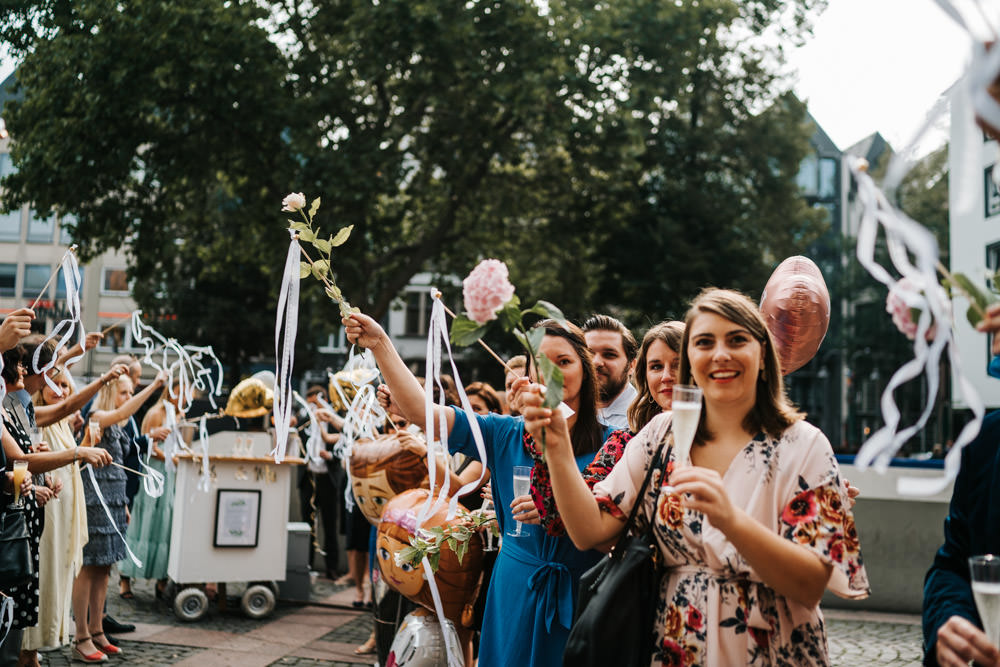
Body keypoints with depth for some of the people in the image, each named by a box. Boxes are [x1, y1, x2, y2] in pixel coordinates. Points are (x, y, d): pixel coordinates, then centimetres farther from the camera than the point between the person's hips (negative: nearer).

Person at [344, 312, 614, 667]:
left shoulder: (609, 442, -5)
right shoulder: (506, 434, 3)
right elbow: (419, 408, -2)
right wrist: (379, 344, -8)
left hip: (580, 595, -2)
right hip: (514, 592, 2)